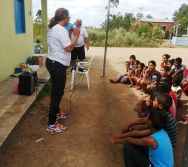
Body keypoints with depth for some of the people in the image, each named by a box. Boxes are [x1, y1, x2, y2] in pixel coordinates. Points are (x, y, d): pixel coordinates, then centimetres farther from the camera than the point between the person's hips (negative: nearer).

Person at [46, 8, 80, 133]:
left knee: (57, 91, 23)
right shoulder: (61, 30, -18)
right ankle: (51, 124, 2)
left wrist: (69, 35, 16)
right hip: (58, 65, -11)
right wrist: (76, 35, -14)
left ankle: (56, 112, 41)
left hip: (53, 62, 11)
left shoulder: (53, 29, 14)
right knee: (57, 92, -5)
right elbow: (69, 48, -24)